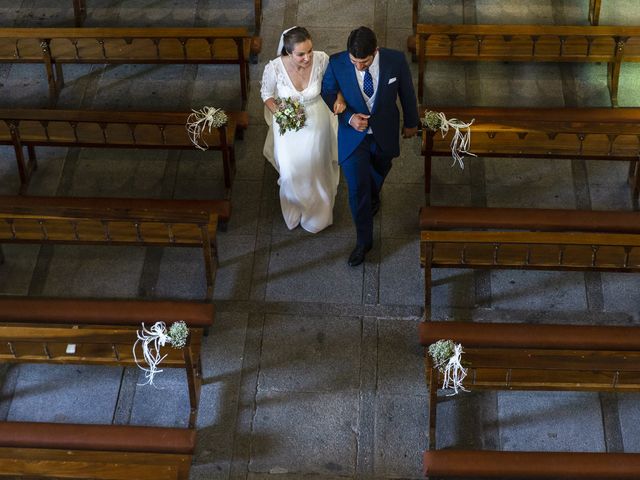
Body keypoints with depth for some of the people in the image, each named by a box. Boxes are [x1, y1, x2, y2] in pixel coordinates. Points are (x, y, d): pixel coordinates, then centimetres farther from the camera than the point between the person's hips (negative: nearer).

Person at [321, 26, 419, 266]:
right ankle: (363, 241, 22)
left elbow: (407, 92, -5)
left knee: (378, 173, 29)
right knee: (357, 189, 0)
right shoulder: (336, 64, -25)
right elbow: (328, 93, -6)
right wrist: (349, 117, -22)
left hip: (384, 134, 2)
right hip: (353, 135, -2)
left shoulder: (395, 60, -24)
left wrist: (411, 122, 9)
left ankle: (373, 197, 65)